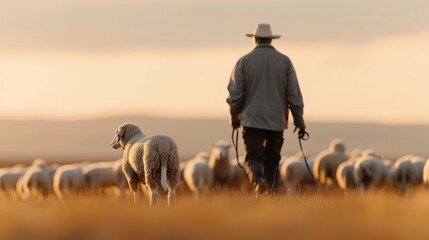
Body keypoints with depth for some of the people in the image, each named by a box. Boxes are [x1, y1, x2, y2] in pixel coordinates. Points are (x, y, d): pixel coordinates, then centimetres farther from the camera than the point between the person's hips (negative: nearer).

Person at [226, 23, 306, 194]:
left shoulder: (244, 61, -2)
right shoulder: (284, 61, 2)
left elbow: (235, 93, -2)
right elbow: (294, 94, 0)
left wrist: (234, 116, 12)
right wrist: (299, 120, 6)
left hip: (252, 120, -2)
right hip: (277, 121, 2)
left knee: (253, 158, -3)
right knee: (272, 161, 12)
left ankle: (257, 179, -32)